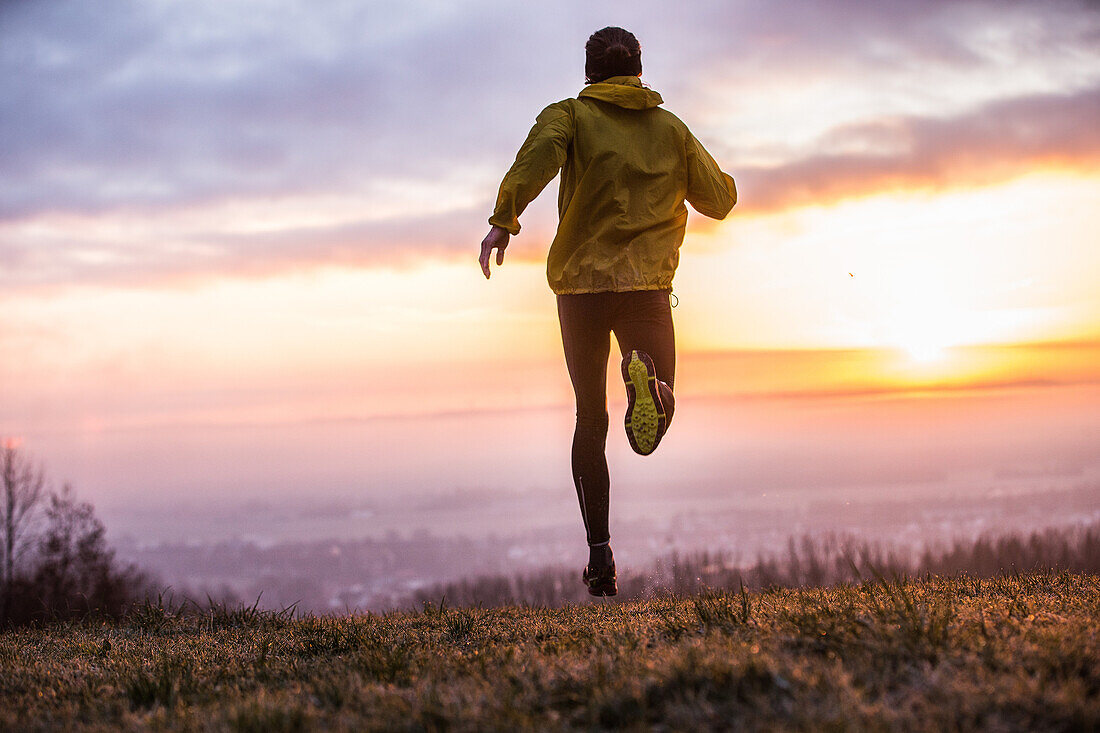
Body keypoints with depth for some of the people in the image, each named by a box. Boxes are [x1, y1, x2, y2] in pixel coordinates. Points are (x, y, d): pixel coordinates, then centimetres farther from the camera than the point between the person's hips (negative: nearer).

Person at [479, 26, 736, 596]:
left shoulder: (570, 115, 7)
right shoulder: (670, 128, 15)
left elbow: (540, 152, -16)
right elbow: (721, 199, 18)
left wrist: (503, 218, -24)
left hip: (579, 282, 0)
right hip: (648, 283, 0)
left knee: (590, 420, 12)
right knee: (659, 409, 7)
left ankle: (599, 553, 5)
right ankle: (646, 381, -32)